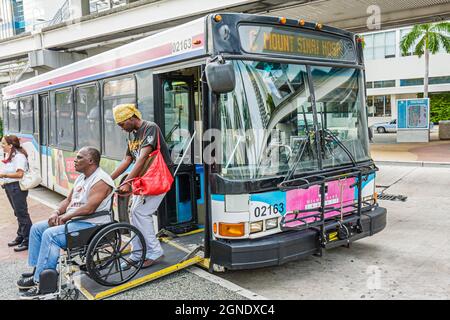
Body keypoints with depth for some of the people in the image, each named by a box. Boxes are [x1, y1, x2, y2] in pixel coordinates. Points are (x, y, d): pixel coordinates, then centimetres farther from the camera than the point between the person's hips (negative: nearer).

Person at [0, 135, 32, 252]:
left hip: (17, 187, -10)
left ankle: (28, 241, 1)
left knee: (22, 214, -5)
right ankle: (20, 237, 28)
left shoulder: (19, 156, -16)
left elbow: (19, 174, -23)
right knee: (18, 213, 17)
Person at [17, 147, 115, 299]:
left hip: (91, 224, -10)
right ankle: (37, 270, 12)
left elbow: (89, 209, -26)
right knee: (37, 228, 8)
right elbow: (68, 200, 19)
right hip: (73, 220, 11)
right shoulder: (81, 178, 15)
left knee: (50, 235, -25)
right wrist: (56, 212, -1)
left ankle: (41, 281, -15)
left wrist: (66, 216, -16)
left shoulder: (100, 180, -17)